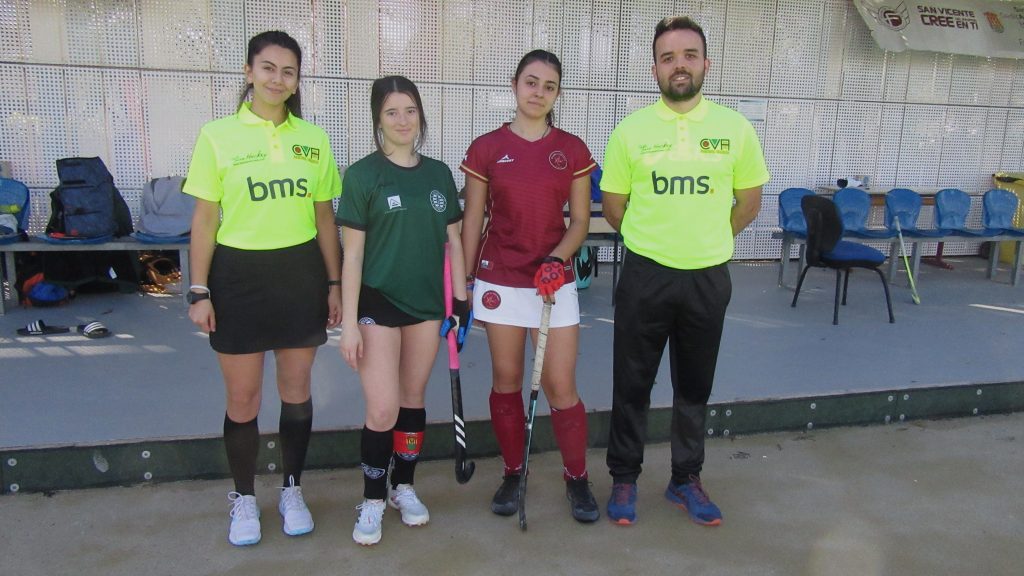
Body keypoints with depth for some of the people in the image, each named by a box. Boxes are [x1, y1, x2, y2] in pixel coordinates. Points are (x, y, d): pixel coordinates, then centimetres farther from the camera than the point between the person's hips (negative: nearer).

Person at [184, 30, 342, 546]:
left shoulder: (313, 138, 4)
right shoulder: (218, 135, -2)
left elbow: (325, 217, 8)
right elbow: (205, 219, -1)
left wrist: (335, 283, 6)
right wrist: (199, 291, -5)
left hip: (301, 274, 2)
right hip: (238, 276, -2)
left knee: (296, 389, 12)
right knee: (242, 397, 6)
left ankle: (292, 490, 30)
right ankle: (243, 499, 26)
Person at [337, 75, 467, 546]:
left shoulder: (438, 174, 7)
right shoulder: (363, 174, -5)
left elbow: (452, 240, 13)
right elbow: (352, 253, -7)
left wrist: (461, 297, 8)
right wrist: (349, 321, -10)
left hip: (427, 302, 4)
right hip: (378, 301, -4)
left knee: (413, 399, 13)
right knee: (382, 410, -7)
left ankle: (403, 487, 30)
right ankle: (372, 501, 14)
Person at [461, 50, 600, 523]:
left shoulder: (572, 150, 3)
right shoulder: (486, 148, 1)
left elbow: (580, 220, 4)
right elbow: (472, 220, 4)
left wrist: (557, 259, -14)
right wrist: (462, 283, 2)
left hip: (554, 280, 0)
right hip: (499, 281, 0)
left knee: (560, 385, 0)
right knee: (506, 381, 9)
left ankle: (577, 478, 19)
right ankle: (512, 474, 26)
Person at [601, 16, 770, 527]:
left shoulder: (735, 129, -1)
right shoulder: (631, 130, -4)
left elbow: (749, 202, 10)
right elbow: (613, 207, 4)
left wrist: (707, 240, 12)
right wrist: (655, 240, 10)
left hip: (708, 277, 2)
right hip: (645, 275, -1)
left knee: (695, 387, 14)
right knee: (632, 384, 8)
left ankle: (686, 479, 31)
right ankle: (624, 479, 25)